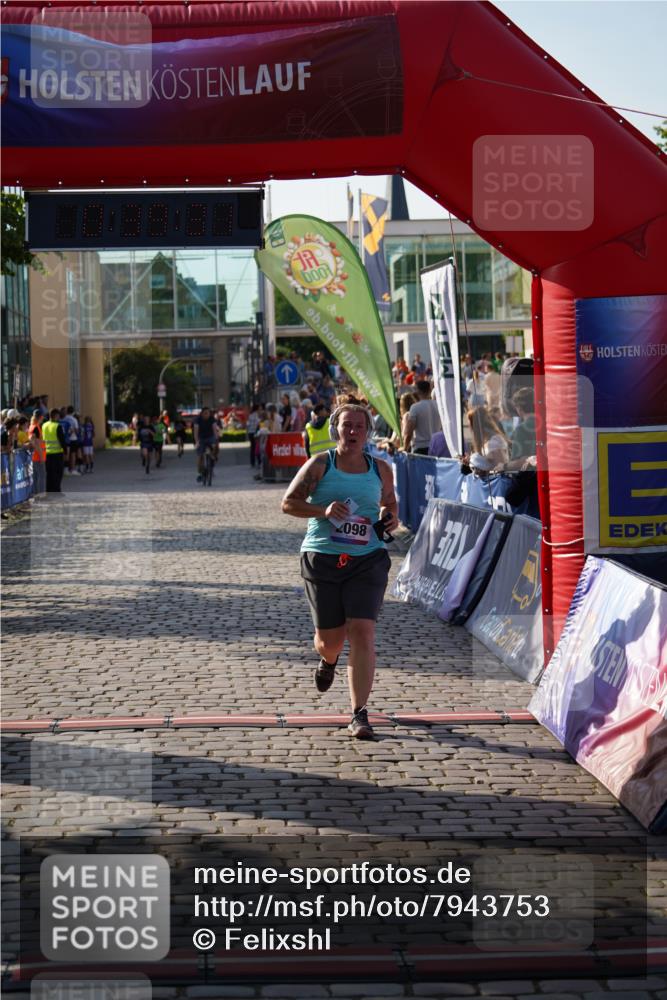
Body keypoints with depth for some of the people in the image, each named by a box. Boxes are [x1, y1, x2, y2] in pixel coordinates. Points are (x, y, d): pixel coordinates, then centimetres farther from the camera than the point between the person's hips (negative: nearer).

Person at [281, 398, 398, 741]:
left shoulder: (380, 469, 9)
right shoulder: (320, 465, 0)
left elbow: (389, 502, 27)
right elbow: (288, 503, 0)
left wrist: (390, 517, 4)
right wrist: (323, 511, -16)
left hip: (367, 560, 1)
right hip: (322, 558, -1)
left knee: (362, 632, -13)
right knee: (330, 638, 6)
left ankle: (359, 715, -8)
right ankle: (328, 661, 47)